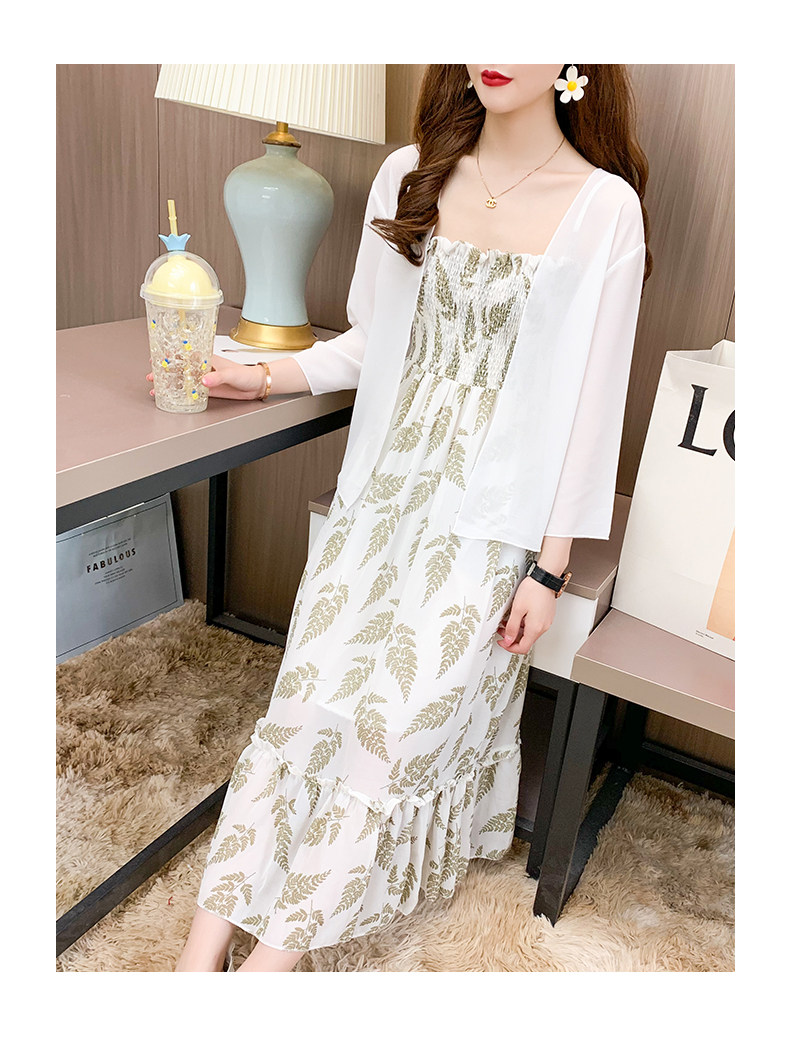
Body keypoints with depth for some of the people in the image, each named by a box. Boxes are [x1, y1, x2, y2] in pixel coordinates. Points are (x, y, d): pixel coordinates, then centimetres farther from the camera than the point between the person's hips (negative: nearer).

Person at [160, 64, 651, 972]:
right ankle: (206, 942, -1)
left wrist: (550, 564, -8)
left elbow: (590, 393, -5)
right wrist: (266, 377, 6)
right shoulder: (408, 176, 9)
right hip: (389, 481, 3)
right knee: (310, 687, -10)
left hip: (491, 506, -3)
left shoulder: (604, 207, -3)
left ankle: (280, 950, 0)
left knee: (403, 712, -15)